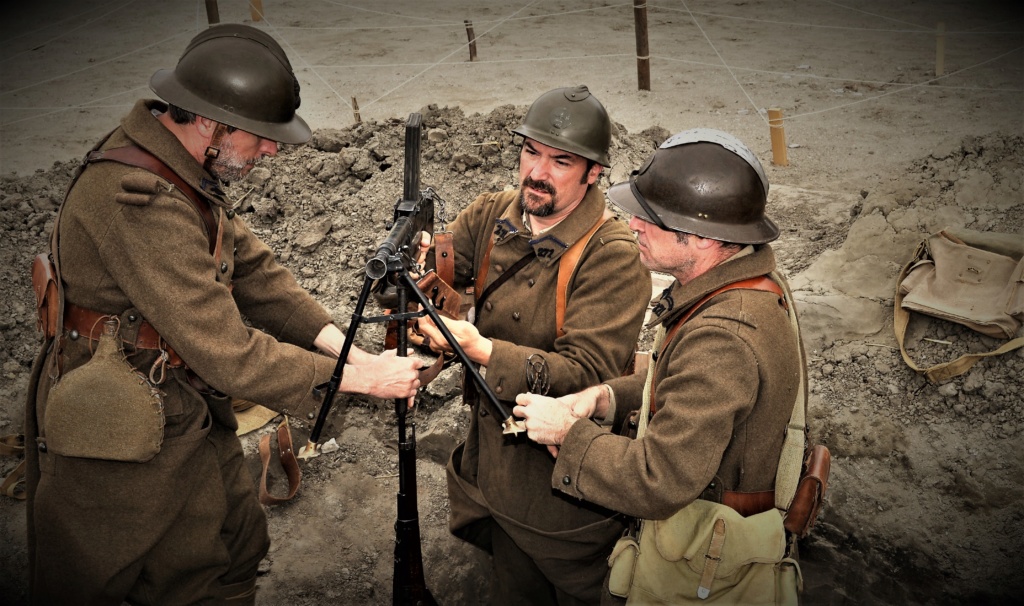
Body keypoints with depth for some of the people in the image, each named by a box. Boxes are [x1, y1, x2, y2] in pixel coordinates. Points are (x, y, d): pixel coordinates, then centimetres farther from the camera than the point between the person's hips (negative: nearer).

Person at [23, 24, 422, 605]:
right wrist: (364, 377, -24)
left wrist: (347, 347, -11)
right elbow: (230, 355, -32)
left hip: (193, 414, 8)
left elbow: (253, 269, 0)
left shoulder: (186, 167, -1)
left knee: (236, 552, 19)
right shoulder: (137, 199, -32)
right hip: (123, 441, -8)